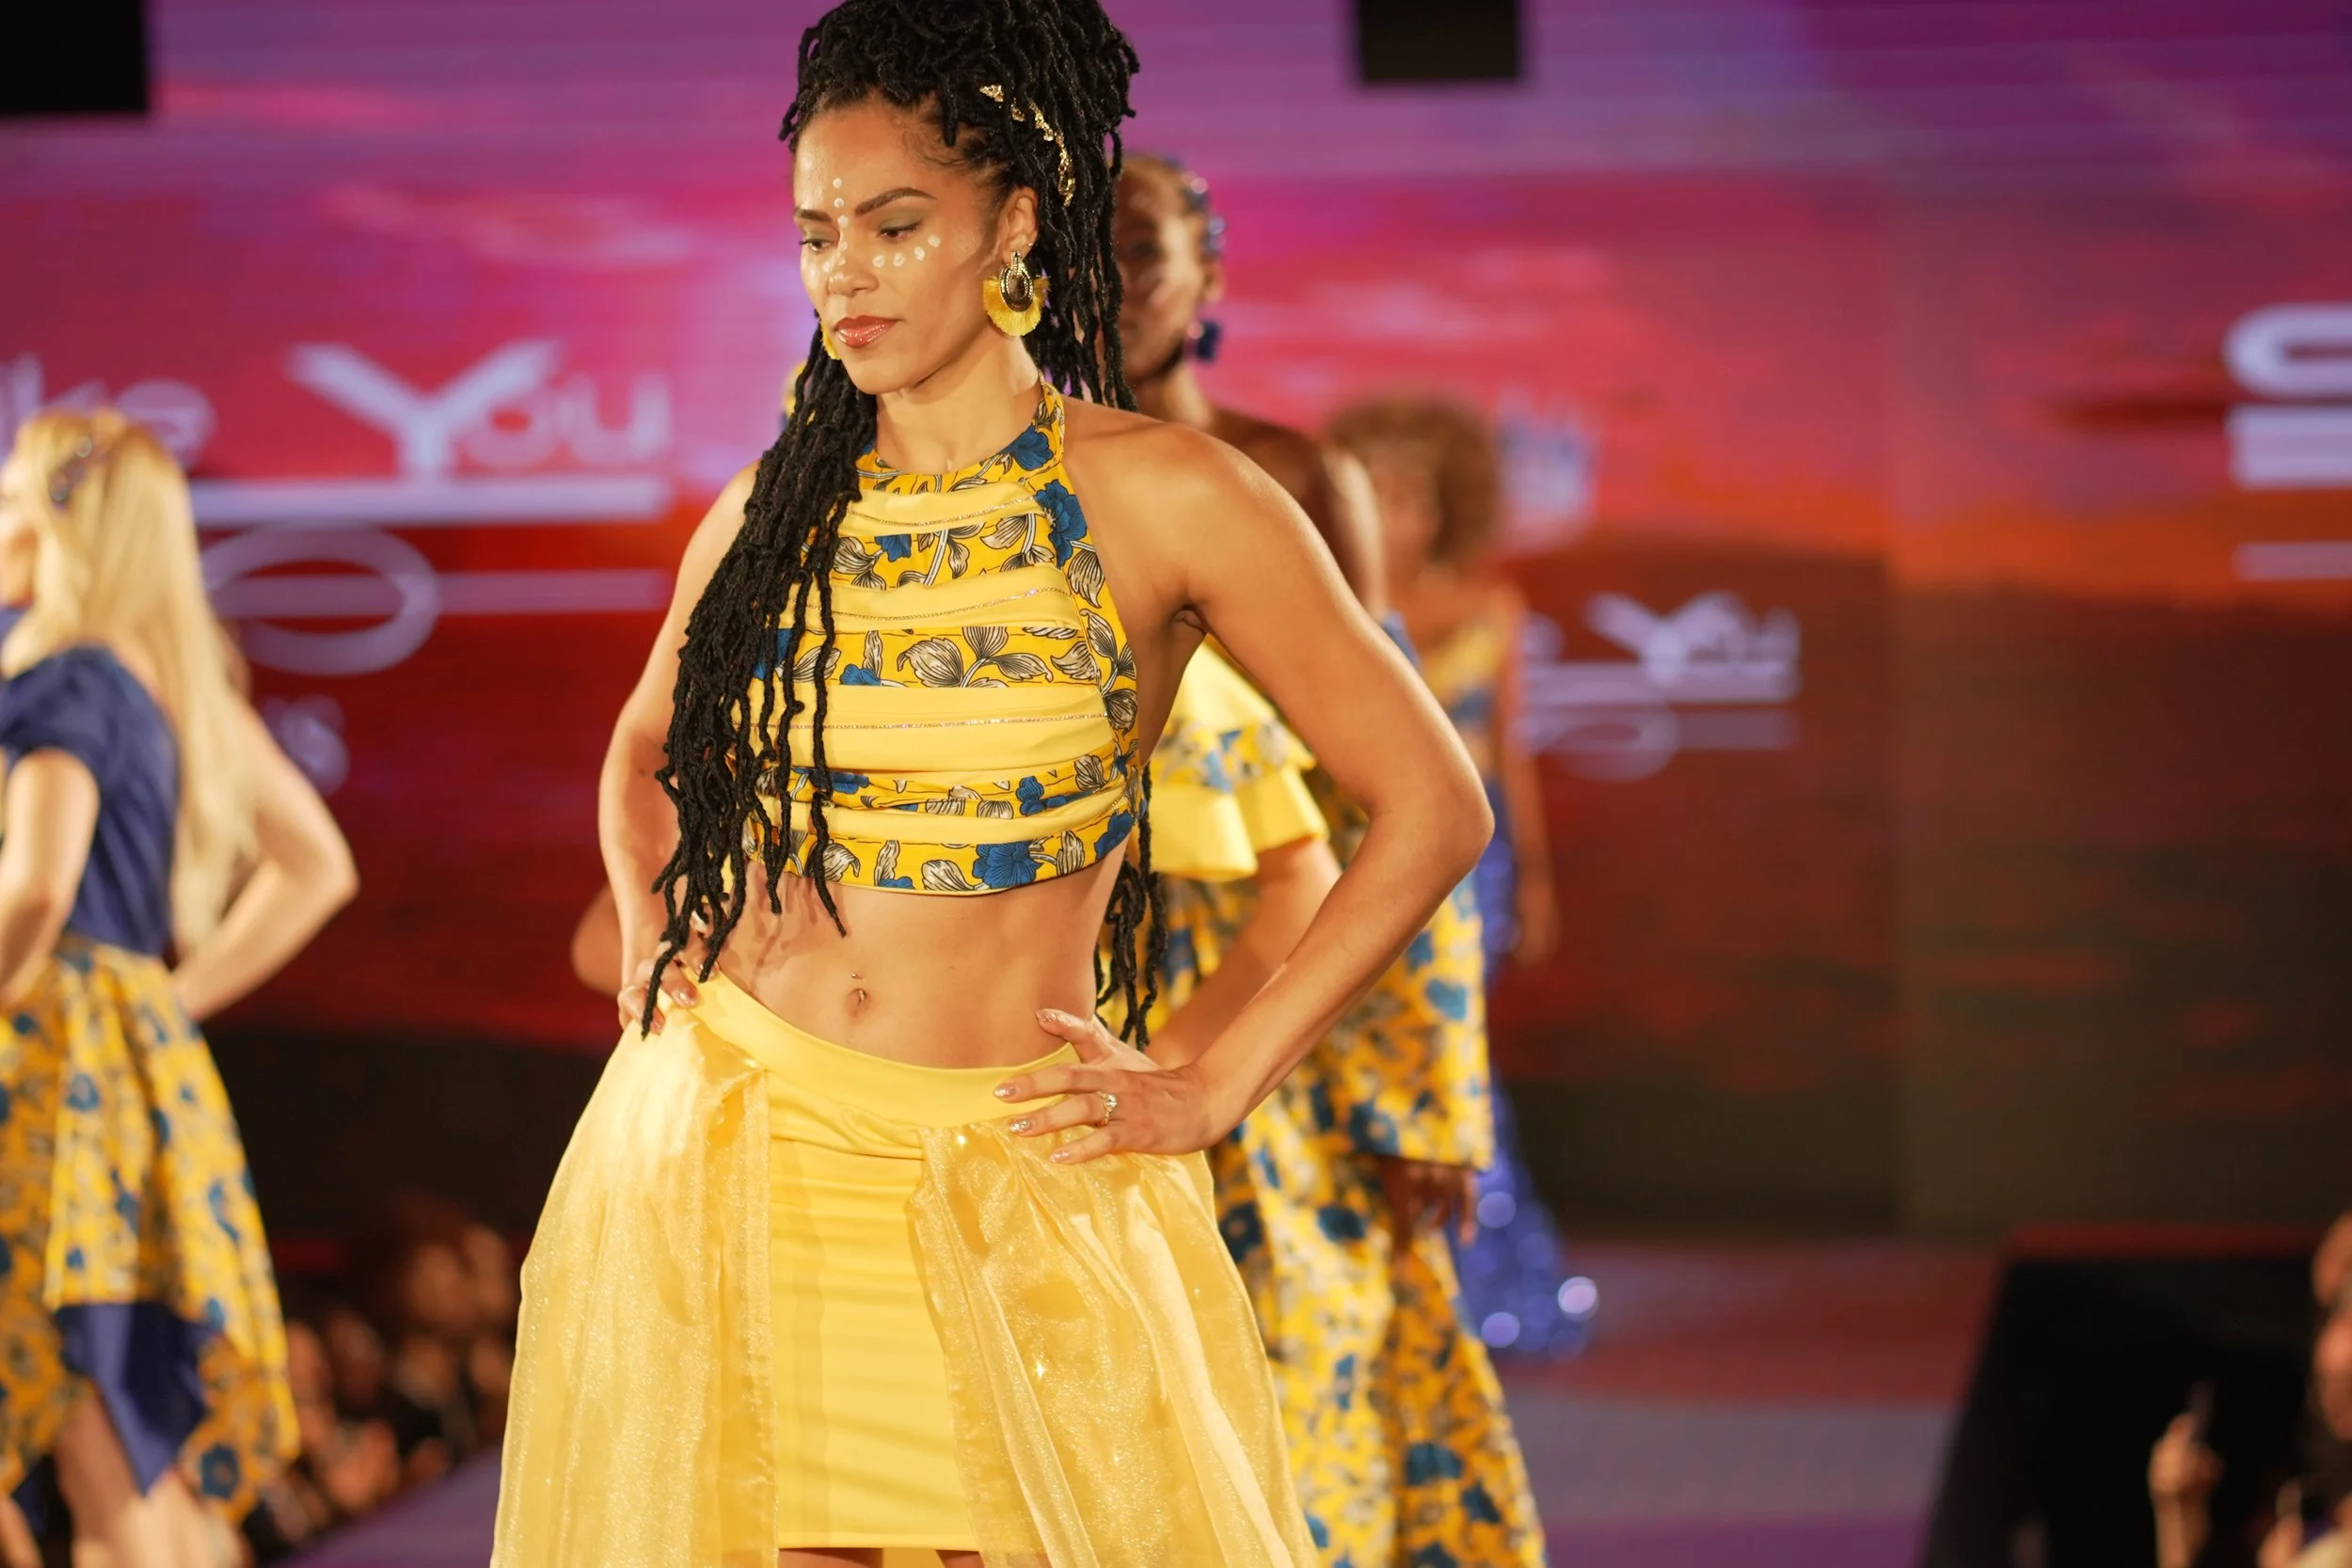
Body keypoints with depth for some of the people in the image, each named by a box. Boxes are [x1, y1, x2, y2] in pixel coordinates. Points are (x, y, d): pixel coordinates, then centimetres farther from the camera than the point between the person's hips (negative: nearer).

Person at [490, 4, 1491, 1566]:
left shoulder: (1157, 498, -5)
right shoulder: (771, 516, 6)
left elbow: (1434, 805, -3)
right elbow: (646, 753, 27)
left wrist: (1214, 1087, -4)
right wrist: (653, 939, 8)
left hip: (1014, 1188, -3)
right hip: (734, 1161, 3)